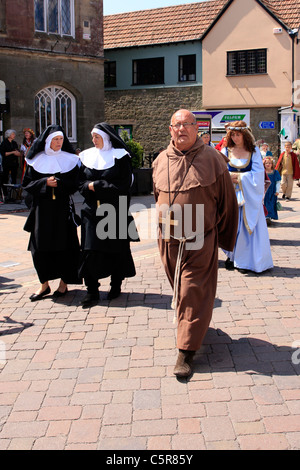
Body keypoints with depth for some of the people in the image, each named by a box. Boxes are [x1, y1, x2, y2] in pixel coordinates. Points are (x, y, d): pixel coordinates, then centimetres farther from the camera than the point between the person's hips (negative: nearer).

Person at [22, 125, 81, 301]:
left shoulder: (70, 160, 4)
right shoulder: (36, 160, 5)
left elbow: (74, 184, -1)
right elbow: (27, 184, 2)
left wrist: (58, 183, -16)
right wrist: (45, 183, -13)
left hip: (63, 208, -1)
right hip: (42, 209, 1)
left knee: (64, 245, 1)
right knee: (40, 247, 1)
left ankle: (64, 283, 14)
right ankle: (44, 284, 14)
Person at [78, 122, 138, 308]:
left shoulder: (120, 156, -3)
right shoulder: (87, 156, 10)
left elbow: (123, 183, -11)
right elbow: (81, 182, 10)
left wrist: (96, 185, -12)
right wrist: (89, 187, -12)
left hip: (115, 211, -3)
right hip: (92, 211, 3)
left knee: (117, 249, 5)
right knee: (90, 249, -3)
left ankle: (116, 286, 21)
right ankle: (92, 291, 3)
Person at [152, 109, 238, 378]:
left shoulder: (212, 159, -4)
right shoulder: (161, 161, 6)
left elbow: (227, 202, 1)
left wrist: (225, 240, 4)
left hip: (201, 242, -4)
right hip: (169, 241, 4)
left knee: (194, 294, -3)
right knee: (179, 292, 17)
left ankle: (187, 351, 3)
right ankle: (197, 326, 42)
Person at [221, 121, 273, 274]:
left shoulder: (254, 151, 3)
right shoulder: (226, 151, 6)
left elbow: (258, 173, -5)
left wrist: (240, 178, -12)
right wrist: (230, 177, -16)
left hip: (249, 196, -1)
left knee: (247, 226, -2)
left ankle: (245, 260, 5)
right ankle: (232, 256, 14)